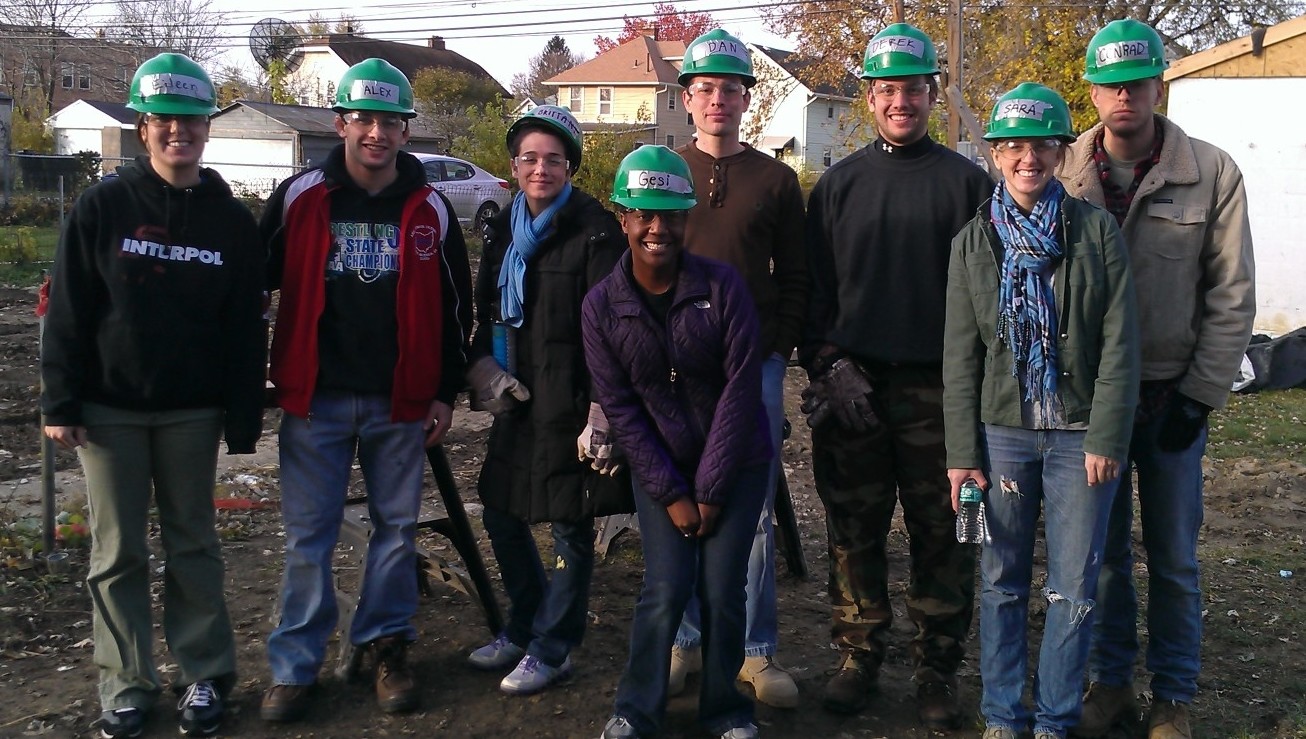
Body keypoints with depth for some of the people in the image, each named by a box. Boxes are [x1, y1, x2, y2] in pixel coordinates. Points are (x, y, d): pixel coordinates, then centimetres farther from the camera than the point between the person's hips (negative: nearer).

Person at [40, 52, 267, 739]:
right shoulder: (102, 206, -4)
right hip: (108, 410, 0)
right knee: (118, 553, 7)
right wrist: (60, 405, -7)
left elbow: (246, 329, 1)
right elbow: (67, 313, -3)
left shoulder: (232, 220, 0)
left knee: (193, 546, 10)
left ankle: (205, 676, 21)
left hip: (192, 413, 1)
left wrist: (243, 419, -2)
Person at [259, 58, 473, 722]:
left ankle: (386, 646, 24)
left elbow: (454, 306, 8)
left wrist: (446, 392, 5)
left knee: (395, 528, 9)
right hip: (315, 396, -1)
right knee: (308, 535, 3)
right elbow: (256, 281, 7)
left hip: (400, 402, 1)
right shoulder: (300, 198, -1)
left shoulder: (430, 210, 2)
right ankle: (294, 665, 13)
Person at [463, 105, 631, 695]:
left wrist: (600, 413, -20)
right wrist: (483, 365, 1)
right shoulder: (502, 230, 10)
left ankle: (551, 650, 20)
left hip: (569, 401, -7)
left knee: (569, 526, 3)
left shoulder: (595, 231, -11)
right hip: (517, 399, 7)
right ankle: (522, 629, 36)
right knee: (501, 513, 16)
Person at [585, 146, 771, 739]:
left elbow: (741, 389, -12)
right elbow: (620, 408, -6)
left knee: (721, 592, -2)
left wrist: (710, 490, -12)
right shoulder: (601, 306, -7)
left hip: (736, 464, 0)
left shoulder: (723, 286, -12)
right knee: (665, 591, -7)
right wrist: (671, 493, -10)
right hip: (659, 469, 1)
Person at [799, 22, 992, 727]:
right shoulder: (838, 184, 11)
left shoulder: (966, 181, 6)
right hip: (851, 385, 2)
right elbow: (814, 287, 9)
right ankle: (858, 656, 19)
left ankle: (937, 669, 15)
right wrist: (829, 366, -4)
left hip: (938, 389, -1)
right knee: (854, 530, 6)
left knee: (941, 534, 3)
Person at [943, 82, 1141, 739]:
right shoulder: (973, 241, 4)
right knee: (1001, 581, 9)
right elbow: (960, 355, 4)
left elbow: (1120, 343, -3)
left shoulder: (1095, 229, -1)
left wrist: (1106, 438, -9)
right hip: (1002, 431, 1)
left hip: (1080, 433, -1)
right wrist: (962, 453, 0)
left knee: (1074, 587, 5)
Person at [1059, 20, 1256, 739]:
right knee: (1101, 550, 11)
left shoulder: (1212, 173, -4)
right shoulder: (1063, 175, -1)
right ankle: (1110, 679, 26)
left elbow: (1231, 296, -1)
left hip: (1170, 395, -1)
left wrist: (1199, 395, -6)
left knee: (1173, 557, 8)